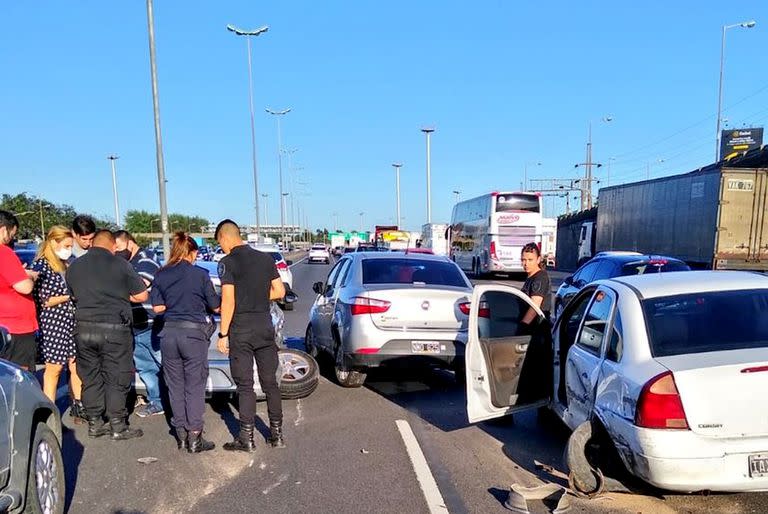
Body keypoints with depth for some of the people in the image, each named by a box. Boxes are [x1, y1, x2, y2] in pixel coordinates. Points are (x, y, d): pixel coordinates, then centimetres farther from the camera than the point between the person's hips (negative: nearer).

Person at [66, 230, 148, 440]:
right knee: (117, 379, 3)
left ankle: (94, 424, 21)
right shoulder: (120, 265, -7)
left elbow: (73, 296, 19)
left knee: (90, 377, 14)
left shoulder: (74, 267, 8)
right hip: (114, 328, -4)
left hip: (84, 328, 5)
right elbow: (142, 296, -4)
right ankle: (118, 426, 8)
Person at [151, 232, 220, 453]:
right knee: (195, 387, 4)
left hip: (169, 333, 4)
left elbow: (157, 307, 5)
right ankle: (194, 438, 6)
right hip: (193, 333, -4)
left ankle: (181, 435, 20)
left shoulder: (161, 275, 4)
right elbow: (215, 306, 1)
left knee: (175, 386, 13)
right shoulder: (200, 275, -5)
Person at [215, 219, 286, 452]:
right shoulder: (266, 259, 6)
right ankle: (277, 433, 18)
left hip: (241, 329, -5)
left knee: (245, 385, 3)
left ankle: (246, 438, 9)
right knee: (270, 382, 12)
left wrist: (223, 334, -9)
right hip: (265, 326, 5)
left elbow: (228, 300, -14)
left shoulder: (228, 263, -9)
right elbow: (280, 291, 6)